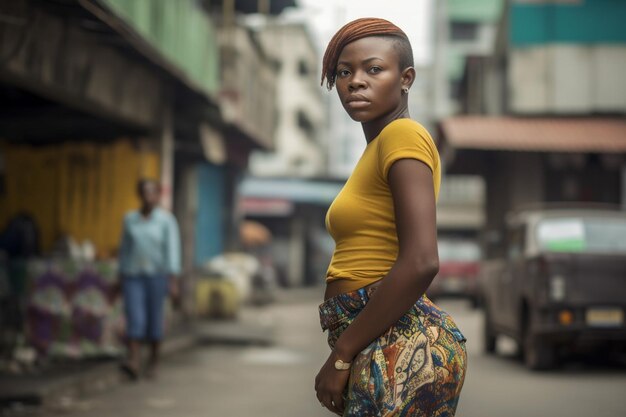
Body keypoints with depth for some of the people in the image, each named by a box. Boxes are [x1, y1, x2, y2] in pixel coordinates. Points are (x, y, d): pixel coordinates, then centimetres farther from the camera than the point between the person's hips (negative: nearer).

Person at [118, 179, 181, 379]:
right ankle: (133, 363, -23)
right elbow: (124, 249, 11)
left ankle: (153, 361, 21)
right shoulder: (130, 218, 5)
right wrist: (121, 279, 10)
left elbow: (173, 251, -10)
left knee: (154, 319, 4)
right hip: (133, 276, 2)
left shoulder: (167, 220, -5)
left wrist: (174, 282, -17)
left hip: (157, 275, -2)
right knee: (135, 318, -13)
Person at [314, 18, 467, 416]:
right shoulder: (380, 147, 18)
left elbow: (420, 262, -21)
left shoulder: (403, 135, -10)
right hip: (392, 342, 9)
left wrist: (341, 354, -15)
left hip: (398, 347, -9)